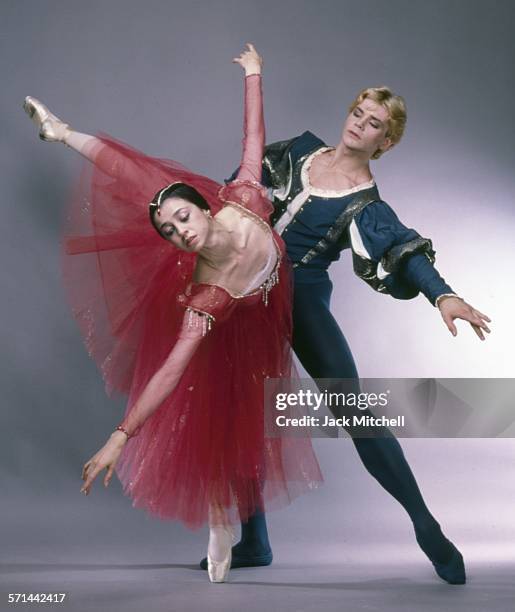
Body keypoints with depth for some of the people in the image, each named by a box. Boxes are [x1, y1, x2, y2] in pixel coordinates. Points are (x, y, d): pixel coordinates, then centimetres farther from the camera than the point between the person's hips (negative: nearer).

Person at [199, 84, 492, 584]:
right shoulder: (302, 149, 7)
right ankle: (253, 544, 17)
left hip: (302, 301, -5)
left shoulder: (366, 205, -9)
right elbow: (249, 180, 21)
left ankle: (425, 524, -3)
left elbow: (404, 252, -25)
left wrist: (443, 295, -42)